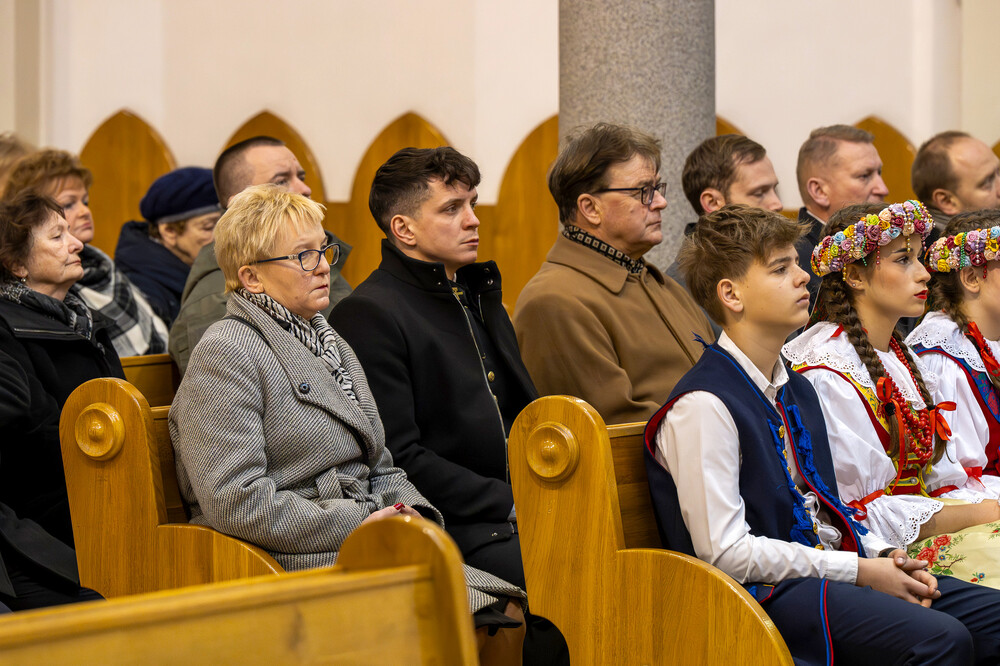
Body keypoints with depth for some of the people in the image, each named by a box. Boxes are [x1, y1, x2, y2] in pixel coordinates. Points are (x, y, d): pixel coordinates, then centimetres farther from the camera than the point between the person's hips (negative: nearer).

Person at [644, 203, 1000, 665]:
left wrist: (884, 556, 2)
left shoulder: (798, 390, 17)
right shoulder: (702, 407, -13)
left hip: (826, 567, 9)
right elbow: (725, 551, -18)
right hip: (769, 591, -9)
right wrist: (859, 571, -15)